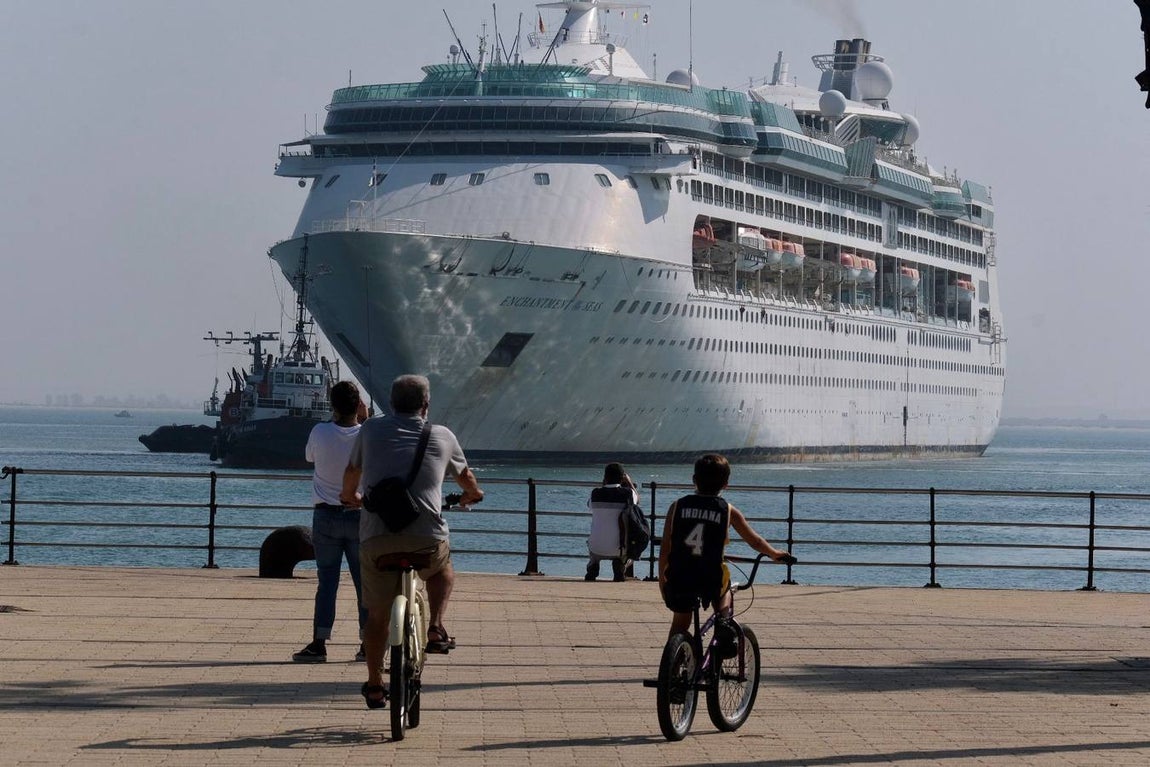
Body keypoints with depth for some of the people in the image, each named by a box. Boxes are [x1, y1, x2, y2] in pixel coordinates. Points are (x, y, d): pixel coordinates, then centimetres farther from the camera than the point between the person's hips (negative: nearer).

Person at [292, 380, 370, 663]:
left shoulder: (320, 432, -10)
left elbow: (309, 456, 12)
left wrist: (334, 419, 13)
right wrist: (365, 419, 11)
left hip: (326, 515, 0)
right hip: (360, 515, 0)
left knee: (326, 581, 2)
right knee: (364, 581, 7)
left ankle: (319, 643, -3)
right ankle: (368, 644, 9)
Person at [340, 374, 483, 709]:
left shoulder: (372, 430, 14)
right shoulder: (442, 436, 14)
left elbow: (352, 473, 31)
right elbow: (465, 476, 33)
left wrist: (350, 496, 53)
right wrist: (472, 495, 57)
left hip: (376, 537, 0)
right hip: (426, 537, 0)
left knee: (377, 614, 16)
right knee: (443, 572, 32)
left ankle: (374, 685, 19)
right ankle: (436, 628, 12)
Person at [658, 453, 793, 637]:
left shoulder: (677, 507, 3)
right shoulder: (728, 511, 1)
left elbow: (665, 548, 3)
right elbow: (755, 542, 12)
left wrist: (662, 580, 16)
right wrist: (775, 554, 32)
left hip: (678, 580, 1)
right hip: (711, 580, -1)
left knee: (680, 622, 21)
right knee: (724, 592, 32)